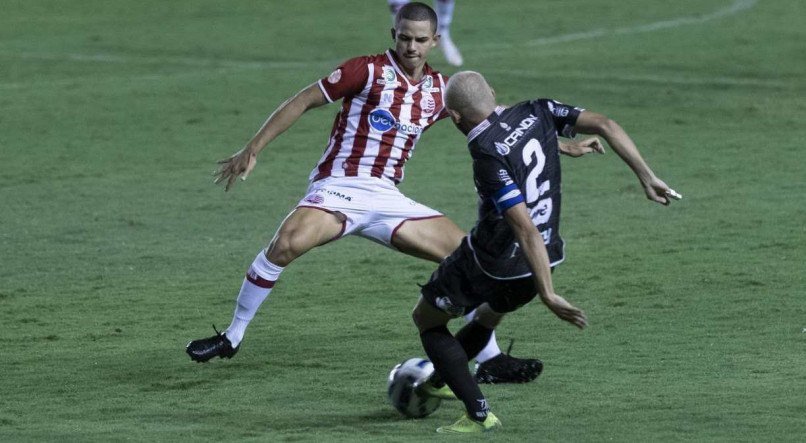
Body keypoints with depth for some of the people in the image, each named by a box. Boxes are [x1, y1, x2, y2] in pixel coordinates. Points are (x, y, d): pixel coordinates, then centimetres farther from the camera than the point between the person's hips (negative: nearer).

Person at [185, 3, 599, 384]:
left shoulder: (440, 90, 9)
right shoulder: (369, 71, -6)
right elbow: (301, 102, -4)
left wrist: (562, 146, 19)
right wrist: (251, 151, -9)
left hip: (387, 199, 5)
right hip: (339, 187, -5)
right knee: (287, 242, -33)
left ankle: (489, 359, 9)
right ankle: (231, 337, -17)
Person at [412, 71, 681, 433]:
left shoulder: (488, 156, -26)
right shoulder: (535, 114, -7)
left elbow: (526, 230, -30)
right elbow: (604, 125, -12)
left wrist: (548, 296, -28)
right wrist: (647, 177, -7)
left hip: (492, 264, -8)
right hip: (542, 260, 8)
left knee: (426, 318, 15)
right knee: (489, 315, 35)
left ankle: (478, 413, 6)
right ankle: (436, 382, 58)